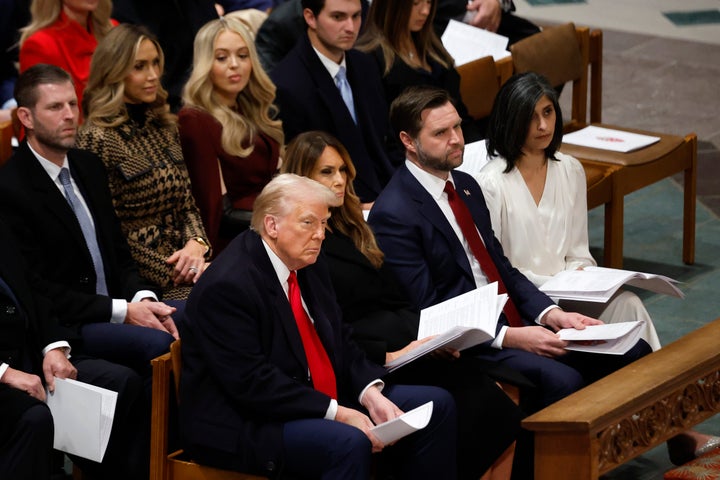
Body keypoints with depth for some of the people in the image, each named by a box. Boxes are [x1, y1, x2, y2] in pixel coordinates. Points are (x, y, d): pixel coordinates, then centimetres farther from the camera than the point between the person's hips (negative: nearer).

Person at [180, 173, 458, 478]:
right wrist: (337, 413, -26)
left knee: (437, 405, 3)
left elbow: (340, 344, 13)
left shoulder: (311, 270, 9)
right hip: (245, 427, -10)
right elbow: (251, 382, -25)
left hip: (323, 401, 10)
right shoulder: (227, 286, -20)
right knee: (349, 443, -36)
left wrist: (370, 393, -7)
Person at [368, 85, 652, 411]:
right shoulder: (393, 215, -13)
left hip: (517, 325, 8)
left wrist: (550, 313, 0)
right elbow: (426, 311, -16)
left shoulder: (466, 185, 14)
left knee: (633, 353, -6)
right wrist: (509, 336, -22)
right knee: (561, 380, -32)